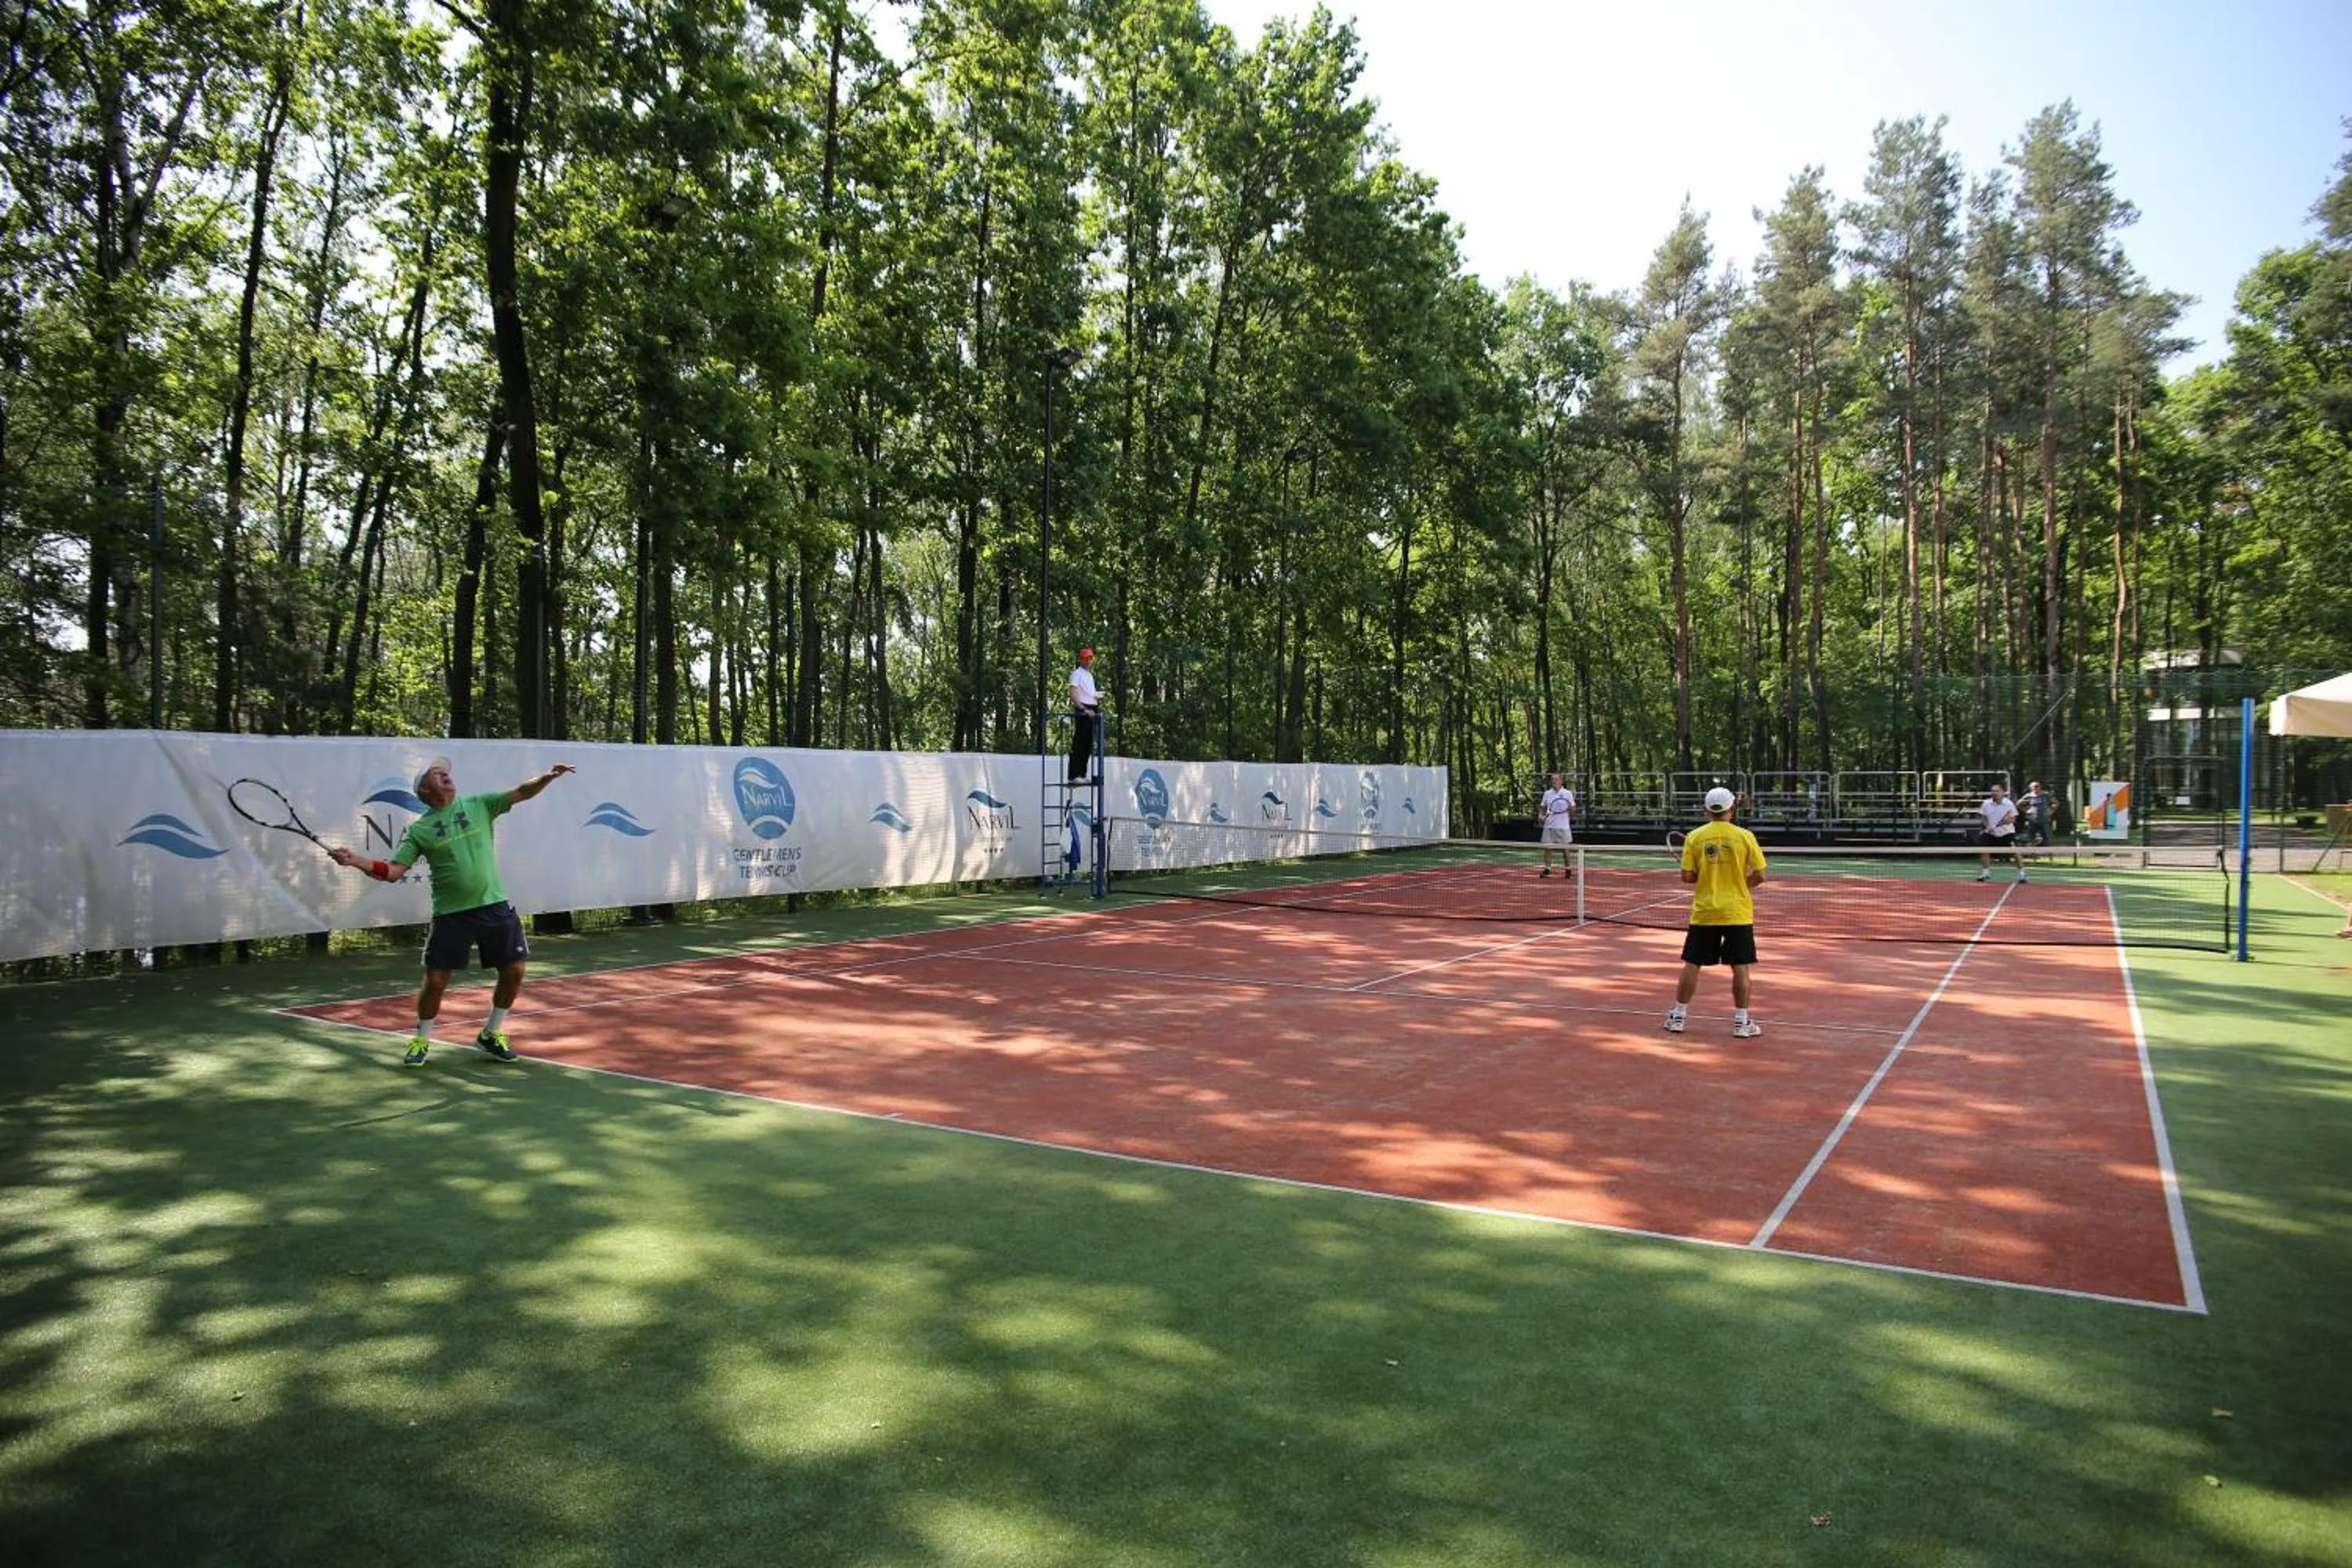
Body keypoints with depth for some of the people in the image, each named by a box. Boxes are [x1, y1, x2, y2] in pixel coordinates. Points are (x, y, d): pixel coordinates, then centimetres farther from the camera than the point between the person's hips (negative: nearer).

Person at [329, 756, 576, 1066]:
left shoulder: (479, 806, 6)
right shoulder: (418, 830, 2)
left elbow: (520, 793, -2)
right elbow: (393, 871, -2)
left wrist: (547, 778, -20)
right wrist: (355, 861, -17)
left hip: (495, 907, 2)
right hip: (451, 915, -2)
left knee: (513, 971, 2)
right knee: (435, 980, -2)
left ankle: (492, 1034, 22)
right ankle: (422, 1040, 22)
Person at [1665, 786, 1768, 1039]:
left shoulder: (1694, 837, -3)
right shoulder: (1745, 836, -6)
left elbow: (1687, 876, -4)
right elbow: (1759, 876, -6)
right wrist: (1741, 884, 12)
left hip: (1704, 913, 1)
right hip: (1737, 913, -1)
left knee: (1692, 965, 8)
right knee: (1742, 968, 6)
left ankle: (1678, 1017, 14)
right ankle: (1741, 1022, 9)